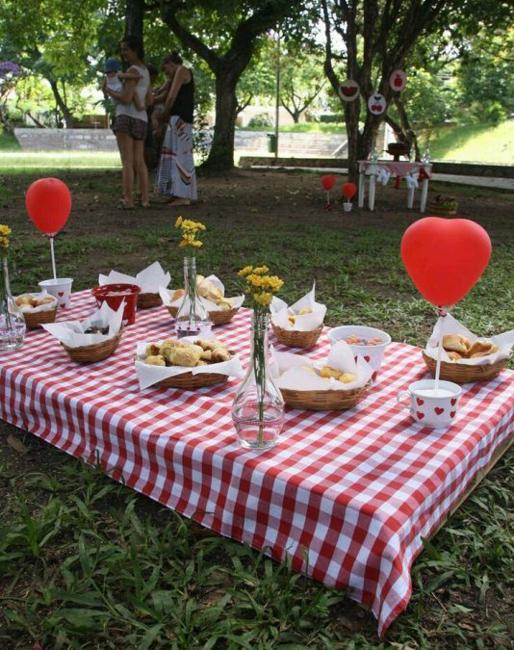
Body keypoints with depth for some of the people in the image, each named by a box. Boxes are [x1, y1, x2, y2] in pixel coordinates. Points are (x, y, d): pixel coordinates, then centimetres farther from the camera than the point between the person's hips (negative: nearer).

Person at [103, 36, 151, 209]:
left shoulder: (133, 71, -9)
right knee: (139, 162, 10)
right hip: (141, 120, 8)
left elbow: (126, 98, -16)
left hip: (126, 118, -8)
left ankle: (128, 200, -12)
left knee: (127, 161, -9)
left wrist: (107, 90, 0)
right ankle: (145, 199, 7)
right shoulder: (145, 71, 19)